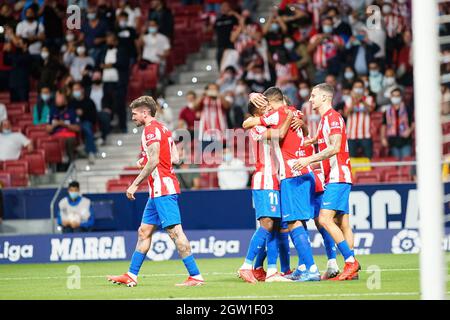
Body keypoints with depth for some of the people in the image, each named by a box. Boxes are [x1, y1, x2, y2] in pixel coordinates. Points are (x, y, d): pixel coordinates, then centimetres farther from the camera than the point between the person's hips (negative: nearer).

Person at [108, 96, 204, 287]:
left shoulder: (151, 130, -10)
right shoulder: (163, 129, 19)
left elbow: (154, 161, -19)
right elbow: (175, 158, 17)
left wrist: (135, 184, -16)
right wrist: (146, 160, 19)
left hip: (162, 189, -11)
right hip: (158, 191, 11)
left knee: (175, 231, -12)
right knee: (144, 232, 13)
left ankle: (195, 276, -14)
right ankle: (131, 276, 18)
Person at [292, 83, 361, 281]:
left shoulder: (333, 117, -10)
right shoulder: (325, 119, 21)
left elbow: (335, 147, -21)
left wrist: (309, 160, -22)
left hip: (338, 177, -10)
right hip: (334, 178, 10)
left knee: (325, 218, -17)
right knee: (341, 222, 5)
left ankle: (350, 261, -18)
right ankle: (352, 270, 3)